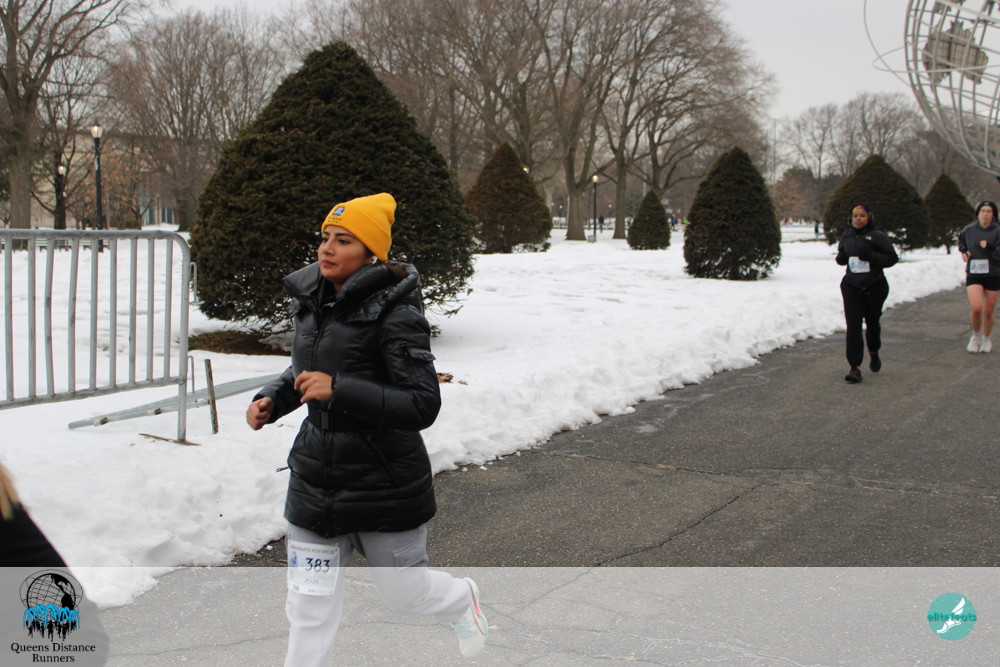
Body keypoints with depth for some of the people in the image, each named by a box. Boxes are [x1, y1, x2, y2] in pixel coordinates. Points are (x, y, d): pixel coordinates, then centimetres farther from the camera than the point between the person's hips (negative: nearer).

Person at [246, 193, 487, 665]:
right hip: (315, 480, 5)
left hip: (385, 482, -5)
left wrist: (339, 390, -31)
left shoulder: (395, 314, -19)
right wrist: (271, 400, 2)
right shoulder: (311, 302, 3)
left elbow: (424, 405, -23)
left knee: (403, 592, 16)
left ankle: (461, 601, 50)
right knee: (310, 605, 6)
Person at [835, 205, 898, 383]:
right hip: (852, 286, 2)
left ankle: (874, 353, 44)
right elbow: (841, 256, 22)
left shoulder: (877, 236, -7)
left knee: (872, 322, 14)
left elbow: (892, 258, -8)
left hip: (875, 286, -2)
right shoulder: (846, 236, 8)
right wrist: (841, 258, -3)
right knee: (853, 325, -9)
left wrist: (871, 256, -23)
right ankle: (855, 367, -10)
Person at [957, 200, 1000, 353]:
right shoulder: (968, 231, 2)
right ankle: (976, 336, 9)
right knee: (977, 308, -16)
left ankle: (986, 339, 30)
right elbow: (961, 241, 25)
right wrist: (963, 251, 6)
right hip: (974, 275, 0)